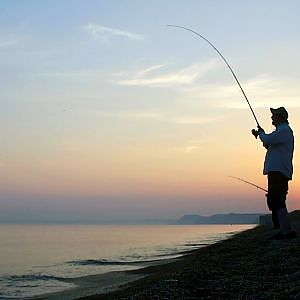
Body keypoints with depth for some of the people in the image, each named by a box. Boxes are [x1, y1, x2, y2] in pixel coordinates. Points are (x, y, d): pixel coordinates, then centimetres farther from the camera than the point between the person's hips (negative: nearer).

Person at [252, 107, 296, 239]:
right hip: (277, 171, 11)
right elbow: (269, 145, 31)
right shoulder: (282, 130, 25)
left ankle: (287, 231, -16)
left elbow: (269, 140, -22)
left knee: (276, 201, -14)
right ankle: (283, 229, 17)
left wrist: (261, 133, -2)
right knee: (273, 200, 13)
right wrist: (261, 134, 17)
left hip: (279, 171, -11)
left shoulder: (284, 130, -9)